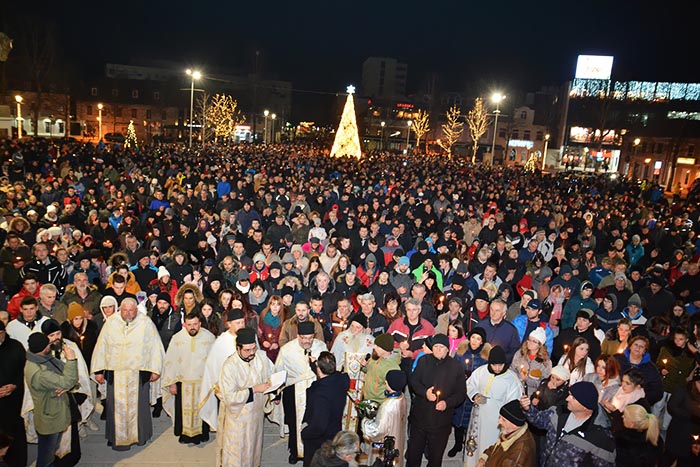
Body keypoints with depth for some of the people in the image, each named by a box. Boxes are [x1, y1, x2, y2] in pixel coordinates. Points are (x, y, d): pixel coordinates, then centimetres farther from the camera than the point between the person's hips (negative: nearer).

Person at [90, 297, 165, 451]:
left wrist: (155, 369, -4)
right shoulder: (111, 323, 0)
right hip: (116, 373, 1)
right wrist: (98, 370, 3)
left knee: (137, 404, 9)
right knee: (118, 406, 5)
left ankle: (139, 435, 26)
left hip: (139, 372, -1)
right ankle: (119, 438, 20)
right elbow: (101, 346, 5)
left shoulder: (146, 323, -4)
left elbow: (155, 346, -2)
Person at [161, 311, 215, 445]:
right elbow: (170, 362, -3)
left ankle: (203, 432, 34)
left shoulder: (209, 337, -10)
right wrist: (171, 382, -3)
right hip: (183, 382, 0)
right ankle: (185, 434, 33)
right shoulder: (177, 339, -8)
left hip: (204, 382, 0)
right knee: (184, 410, 12)